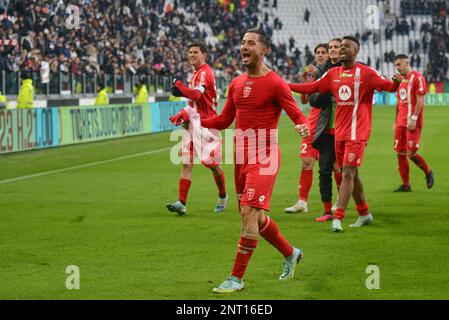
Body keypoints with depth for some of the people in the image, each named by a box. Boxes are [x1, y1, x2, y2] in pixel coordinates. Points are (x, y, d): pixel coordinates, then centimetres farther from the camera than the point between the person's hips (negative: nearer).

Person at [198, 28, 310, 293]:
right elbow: (224, 121, 19)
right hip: (242, 156, 8)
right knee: (255, 217, 14)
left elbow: (298, 116, -14)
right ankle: (290, 254, 37)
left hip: (264, 157, -8)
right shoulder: (237, 84, 12)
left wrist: (304, 127, -37)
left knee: (249, 213, -14)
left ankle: (237, 278, -8)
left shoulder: (275, 83, -9)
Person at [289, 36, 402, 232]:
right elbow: (311, 88, 16)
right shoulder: (333, 74, 11)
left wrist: (396, 83, -32)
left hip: (357, 132, -6)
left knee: (348, 173, -12)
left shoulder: (365, 73, -5)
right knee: (351, 174, 13)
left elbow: (387, 85, -9)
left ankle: (338, 218, -16)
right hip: (339, 132, 6)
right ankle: (364, 214, 27)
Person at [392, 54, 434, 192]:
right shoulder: (400, 80, 16)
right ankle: (405, 185, 8)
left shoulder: (417, 77, -7)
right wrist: (396, 121, 18)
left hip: (413, 122, -8)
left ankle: (428, 172, 15)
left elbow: (420, 100, -13)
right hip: (401, 122, 8)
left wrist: (413, 118, -19)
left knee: (411, 153, -10)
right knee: (400, 153, 3)